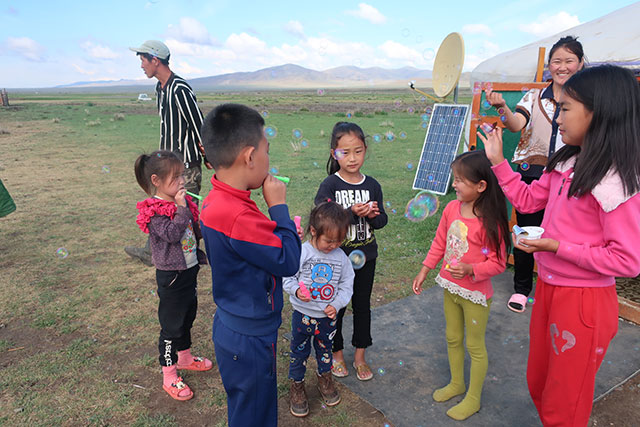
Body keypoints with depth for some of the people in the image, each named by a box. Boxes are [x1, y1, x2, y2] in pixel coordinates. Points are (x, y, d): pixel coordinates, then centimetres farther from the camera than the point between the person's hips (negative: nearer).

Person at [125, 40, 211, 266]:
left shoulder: (180, 90, -19)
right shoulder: (161, 88, 12)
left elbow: (199, 125, -19)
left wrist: (209, 158, -16)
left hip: (186, 164, -10)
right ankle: (151, 253, 32)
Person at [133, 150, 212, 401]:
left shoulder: (183, 202, 4)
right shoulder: (154, 211, -18)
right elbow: (172, 234, -31)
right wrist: (181, 208, -29)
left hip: (190, 270, 8)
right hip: (171, 276, -8)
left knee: (188, 317, 23)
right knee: (171, 325, 4)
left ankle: (184, 357, 44)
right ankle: (169, 376, 20)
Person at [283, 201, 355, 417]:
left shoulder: (341, 257, -9)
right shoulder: (302, 252, -19)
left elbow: (347, 284, 0)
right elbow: (287, 276, -13)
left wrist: (336, 304, -11)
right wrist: (296, 289, -32)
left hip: (328, 316, 3)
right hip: (303, 314, -2)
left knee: (325, 348, 24)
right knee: (299, 351, 14)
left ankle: (324, 377, 49)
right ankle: (297, 385, 36)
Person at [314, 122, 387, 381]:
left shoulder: (372, 185, -2)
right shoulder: (329, 185, -13)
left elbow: (382, 220, 3)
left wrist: (372, 215, -19)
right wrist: (352, 213, -31)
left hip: (366, 256, 4)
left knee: (362, 306, 16)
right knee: (336, 306, 13)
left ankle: (360, 357, 35)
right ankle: (337, 354, 35)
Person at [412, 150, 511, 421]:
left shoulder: (489, 221, -23)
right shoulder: (452, 208, -5)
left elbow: (498, 263, -18)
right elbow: (439, 243, 6)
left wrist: (470, 270, -33)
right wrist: (423, 272, 8)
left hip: (475, 293, -6)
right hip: (450, 287, 6)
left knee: (475, 346, 12)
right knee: (452, 339, 23)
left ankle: (473, 399, 32)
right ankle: (456, 384, 46)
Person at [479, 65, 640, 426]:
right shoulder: (567, 163, 0)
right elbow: (527, 199, 12)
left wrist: (558, 247, -23)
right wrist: (498, 161, 6)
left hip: (583, 302, -7)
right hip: (548, 288, 8)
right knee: (539, 383, 26)